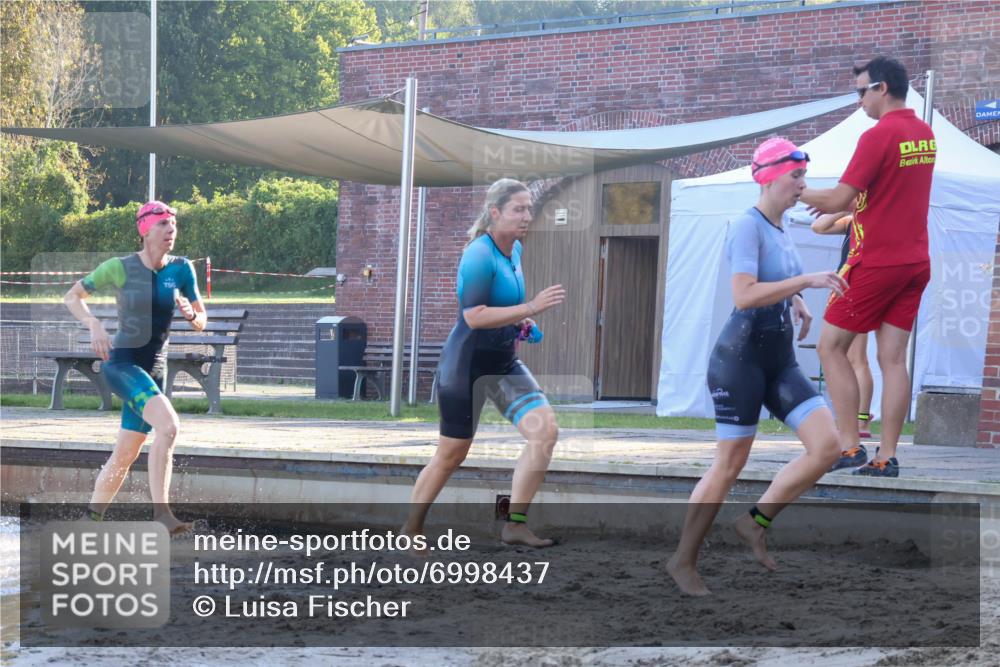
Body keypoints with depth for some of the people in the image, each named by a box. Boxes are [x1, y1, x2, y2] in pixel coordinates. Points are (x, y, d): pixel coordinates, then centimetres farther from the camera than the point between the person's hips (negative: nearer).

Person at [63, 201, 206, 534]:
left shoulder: (181, 269, 3)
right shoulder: (120, 268, -7)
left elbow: (202, 322, 10)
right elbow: (72, 296, 2)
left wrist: (191, 314, -13)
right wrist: (95, 326, -15)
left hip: (154, 369, 5)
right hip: (121, 362, -5)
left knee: (125, 455, 9)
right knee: (168, 424, -29)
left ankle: (91, 518, 25)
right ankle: (161, 511, -31)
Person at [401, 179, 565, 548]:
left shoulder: (515, 251, 6)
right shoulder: (479, 256, -20)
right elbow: (473, 316, -29)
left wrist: (519, 321, 9)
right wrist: (531, 308, -31)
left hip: (504, 364, 7)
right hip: (467, 364, -7)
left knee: (545, 430, -13)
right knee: (451, 456, 4)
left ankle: (515, 524, -11)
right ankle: (411, 530, 24)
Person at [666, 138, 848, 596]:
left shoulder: (779, 228, 12)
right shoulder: (747, 227, -15)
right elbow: (744, 296, -28)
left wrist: (795, 300, 15)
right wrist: (808, 280, -28)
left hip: (780, 362, 8)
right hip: (741, 357, -8)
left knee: (827, 446, -6)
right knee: (729, 465, -4)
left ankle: (756, 522, 8)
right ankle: (683, 561, 10)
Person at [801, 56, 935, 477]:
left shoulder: (879, 136, -16)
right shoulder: (925, 133, 10)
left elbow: (839, 199, -17)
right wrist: (841, 203, 18)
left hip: (877, 262, -7)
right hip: (915, 263, 7)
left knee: (831, 346, 3)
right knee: (893, 357, 5)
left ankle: (850, 446, -4)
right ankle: (886, 457, 1)